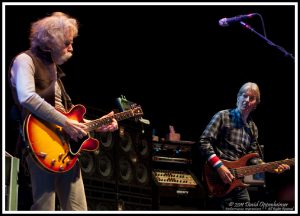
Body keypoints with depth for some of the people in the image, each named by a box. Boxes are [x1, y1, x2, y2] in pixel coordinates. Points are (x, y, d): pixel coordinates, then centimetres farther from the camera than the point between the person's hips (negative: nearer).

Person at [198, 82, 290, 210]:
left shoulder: (252, 128, 15)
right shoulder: (223, 116, -4)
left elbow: (253, 157, 16)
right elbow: (204, 142, -12)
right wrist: (219, 166, -21)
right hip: (219, 183, -7)